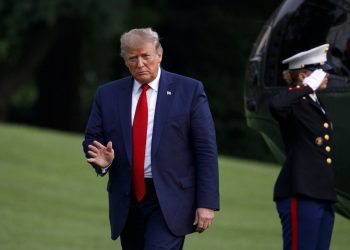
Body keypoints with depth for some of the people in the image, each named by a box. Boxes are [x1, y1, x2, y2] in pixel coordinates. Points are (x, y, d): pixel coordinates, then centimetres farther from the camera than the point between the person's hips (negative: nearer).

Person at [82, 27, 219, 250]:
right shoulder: (108, 95, 9)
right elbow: (92, 140, 12)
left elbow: (206, 150, -3)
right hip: (127, 201, 4)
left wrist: (207, 203, -9)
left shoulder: (189, 90, -1)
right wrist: (102, 160, -13)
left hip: (170, 201, -4)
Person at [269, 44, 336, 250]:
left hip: (323, 196, 9)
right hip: (301, 195, -9)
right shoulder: (294, 105, -10)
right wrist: (309, 87, -24)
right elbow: (276, 105, -37)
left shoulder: (316, 104, 18)